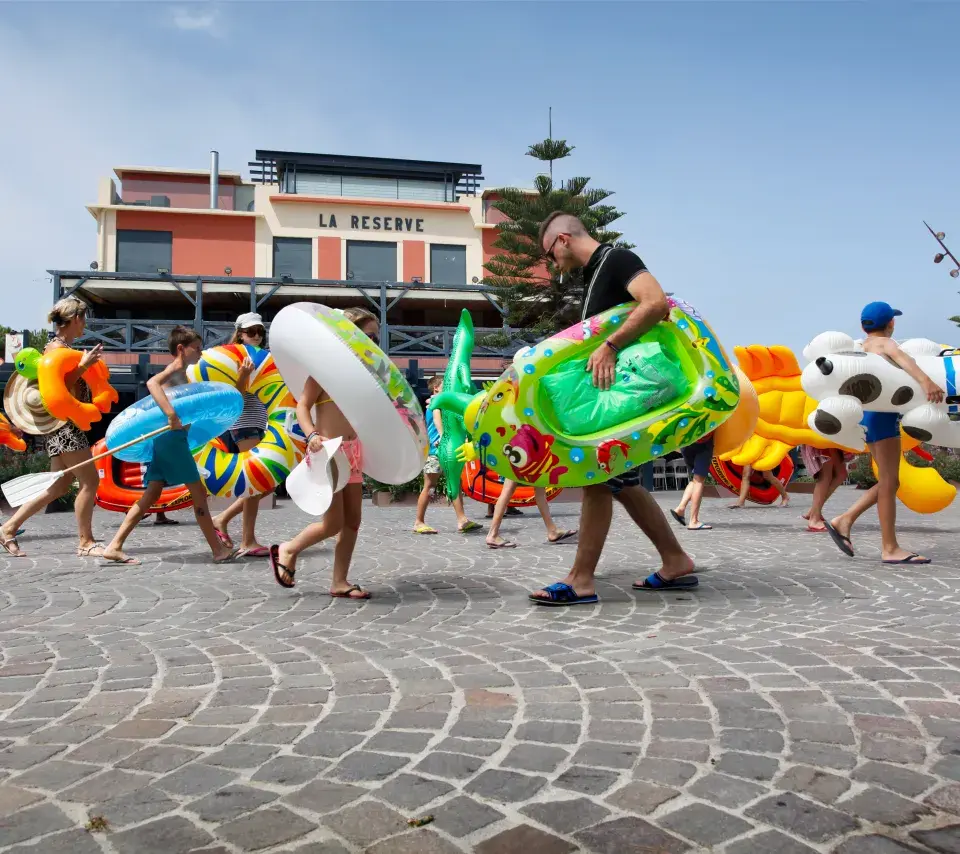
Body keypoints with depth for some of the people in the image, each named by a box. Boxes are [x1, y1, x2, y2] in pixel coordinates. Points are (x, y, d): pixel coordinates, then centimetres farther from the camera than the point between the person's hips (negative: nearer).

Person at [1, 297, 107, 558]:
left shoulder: (62, 347, 16)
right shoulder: (57, 348, -12)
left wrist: (86, 364, 12)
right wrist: (83, 366, -20)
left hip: (67, 425, 10)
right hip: (65, 424, -10)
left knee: (59, 487, 12)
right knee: (90, 482, -5)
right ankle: (85, 542, 2)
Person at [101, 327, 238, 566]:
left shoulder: (178, 371, 20)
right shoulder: (177, 367, -7)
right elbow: (152, 382, -27)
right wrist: (171, 414, -35)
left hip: (164, 438, 9)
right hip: (172, 436, -9)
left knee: (152, 493, 7)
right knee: (198, 491, -2)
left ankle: (114, 548, 3)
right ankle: (218, 550, 5)